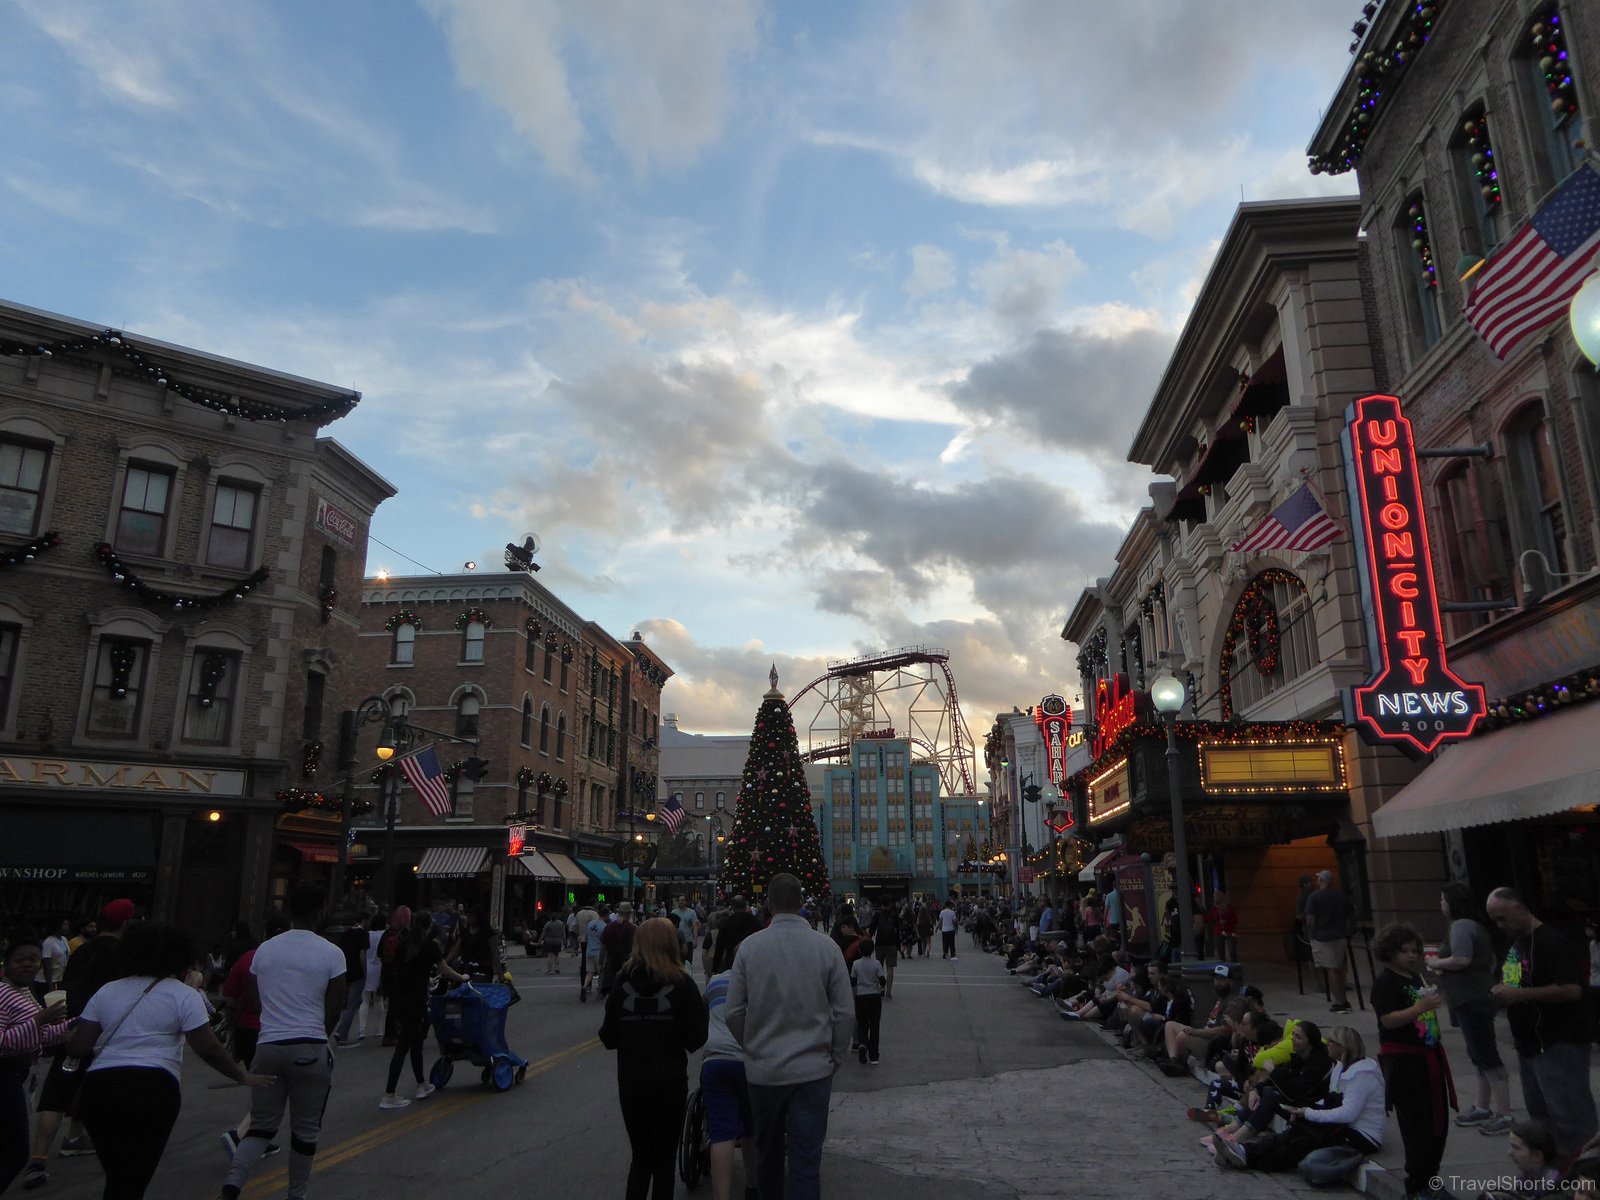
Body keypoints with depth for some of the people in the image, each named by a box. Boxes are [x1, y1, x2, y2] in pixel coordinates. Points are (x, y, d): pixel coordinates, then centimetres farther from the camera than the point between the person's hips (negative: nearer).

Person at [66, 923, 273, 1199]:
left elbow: (77, 1047, 9)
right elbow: (208, 1049, -4)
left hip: (98, 1086, 5)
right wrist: (243, 1076, 7)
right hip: (152, 1088, -4)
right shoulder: (183, 995, 1)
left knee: (117, 1176, 20)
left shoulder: (107, 991, 14)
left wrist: (68, 1039, 32)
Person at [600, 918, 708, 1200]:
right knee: (664, 1160, 13)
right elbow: (696, 1038, -11)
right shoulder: (682, 984, -11)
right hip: (670, 1082, -2)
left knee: (640, 1157, 19)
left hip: (631, 1083, 2)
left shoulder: (623, 981, -6)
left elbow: (608, 1037, -3)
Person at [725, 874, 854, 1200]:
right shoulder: (825, 946, -9)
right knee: (806, 1157, 5)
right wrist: (836, 1056, 10)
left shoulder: (750, 946, -8)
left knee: (768, 1149, 21)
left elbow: (735, 1013, -3)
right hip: (813, 1067, -1)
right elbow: (845, 1012, -5)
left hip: (763, 1068, 1)